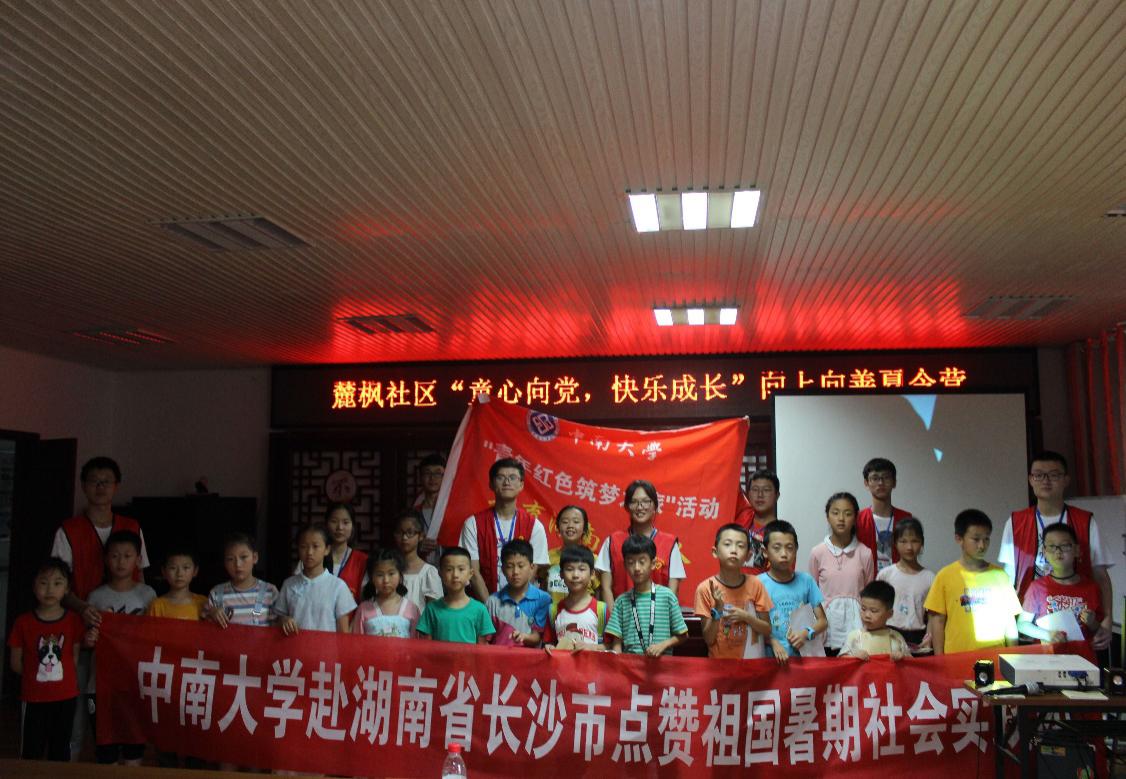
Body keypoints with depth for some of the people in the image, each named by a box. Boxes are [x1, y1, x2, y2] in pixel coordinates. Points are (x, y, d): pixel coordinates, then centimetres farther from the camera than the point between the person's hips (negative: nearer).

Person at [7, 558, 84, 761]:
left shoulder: (74, 621, -5)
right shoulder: (23, 622, -7)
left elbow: (75, 657, 1)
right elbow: (16, 662, -1)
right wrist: (35, 675, -1)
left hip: (66, 697, 1)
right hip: (34, 698, -1)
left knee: (60, 750, 15)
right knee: (31, 752, 8)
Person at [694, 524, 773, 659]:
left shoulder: (755, 584, -4)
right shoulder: (706, 588, -8)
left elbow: (767, 630, 3)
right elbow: (709, 640, -6)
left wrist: (746, 617, -12)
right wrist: (717, 610, -18)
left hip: (749, 659, 1)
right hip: (718, 661, -1)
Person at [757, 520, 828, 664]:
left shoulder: (805, 580, 5)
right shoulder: (759, 583, -4)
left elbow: (823, 621, 10)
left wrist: (806, 633, -8)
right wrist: (773, 642, -16)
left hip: (800, 656, 2)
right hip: (769, 657, -2)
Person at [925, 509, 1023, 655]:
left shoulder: (999, 575, 4)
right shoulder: (945, 576, -1)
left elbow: (1009, 620, 9)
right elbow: (937, 620, 1)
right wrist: (939, 659, -2)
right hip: (957, 656, -1)